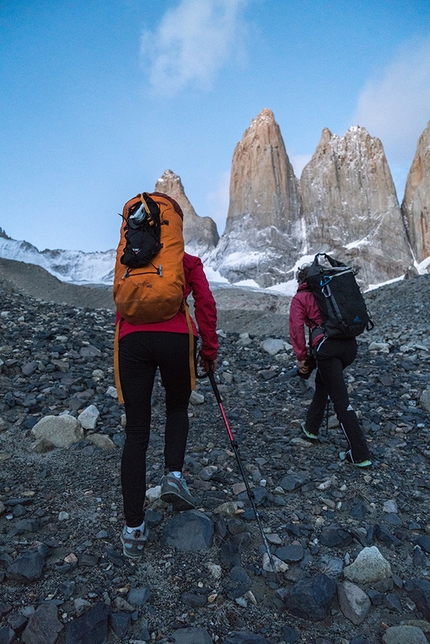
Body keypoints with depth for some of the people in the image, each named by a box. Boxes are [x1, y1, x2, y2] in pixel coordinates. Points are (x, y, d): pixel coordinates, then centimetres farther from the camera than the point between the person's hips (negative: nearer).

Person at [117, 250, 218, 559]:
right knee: (177, 407, 26)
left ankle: (134, 528, 10)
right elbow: (205, 304, 6)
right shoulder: (189, 261, 18)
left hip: (132, 339, 2)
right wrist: (210, 350, 9)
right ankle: (174, 474, 5)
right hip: (175, 338, -1)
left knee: (136, 431, 7)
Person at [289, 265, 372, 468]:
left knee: (340, 400, -2)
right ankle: (311, 427, 39)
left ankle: (360, 455, 0)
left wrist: (301, 357, 4)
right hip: (350, 344, 6)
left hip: (326, 346, -6)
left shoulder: (300, 298, 10)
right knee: (323, 381, 28)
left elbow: (297, 328, -2)